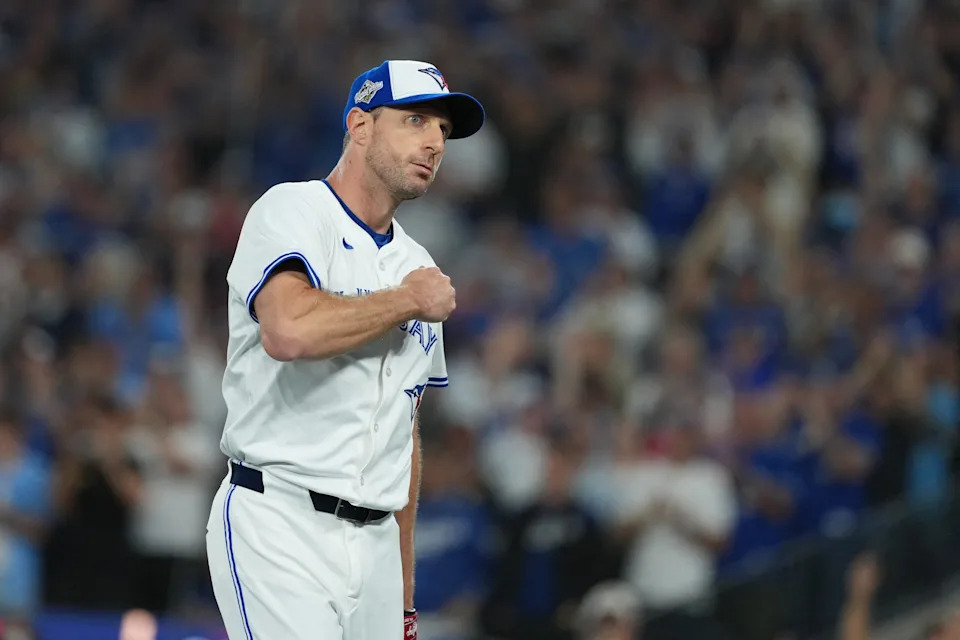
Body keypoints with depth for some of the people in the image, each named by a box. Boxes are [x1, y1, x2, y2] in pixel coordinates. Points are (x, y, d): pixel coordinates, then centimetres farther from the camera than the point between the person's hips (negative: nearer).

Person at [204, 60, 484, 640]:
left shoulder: (419, 270, 20)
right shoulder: (292, 212, -3)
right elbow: (290, 330, -25)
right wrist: (408, 302, -9)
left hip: (375, 542, 7)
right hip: (277, 526, -7)